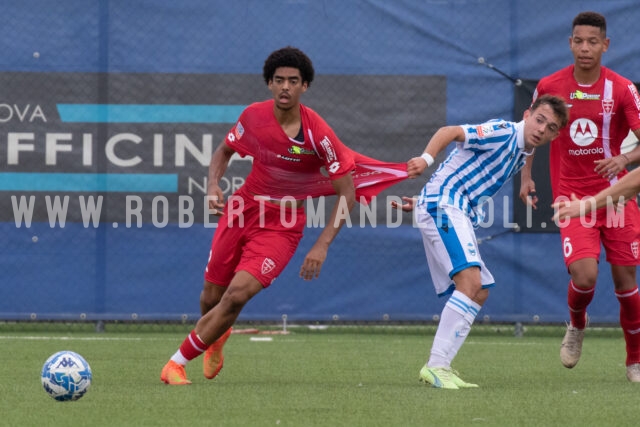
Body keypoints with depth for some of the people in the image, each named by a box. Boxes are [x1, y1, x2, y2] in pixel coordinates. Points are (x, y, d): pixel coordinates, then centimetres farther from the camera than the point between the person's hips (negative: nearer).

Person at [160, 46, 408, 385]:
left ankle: (177, 363, -9)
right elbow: (224, 151, 14)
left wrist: (322, 246, -21)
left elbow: (347, 193, -14)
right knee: (211, 298, 8)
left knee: (238, 294, -21)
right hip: (242, 210, 4)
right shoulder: (254, 115, -7)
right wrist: (213, 185, -7)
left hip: (282, 226, -4)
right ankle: (216, 337, 46)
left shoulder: (317, 134, -19)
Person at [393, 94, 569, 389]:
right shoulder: (503, 132, -9)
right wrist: (427, 158, -36)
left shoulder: (522, 155, 19)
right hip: (442, 204, -10)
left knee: (479, 292, 12)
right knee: (470, 281, -23)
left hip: (459, 213, 10)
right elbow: (450, 132, -20)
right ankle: (436, 366, -26)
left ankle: (439, 367, 11)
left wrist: (424, 202, 20)